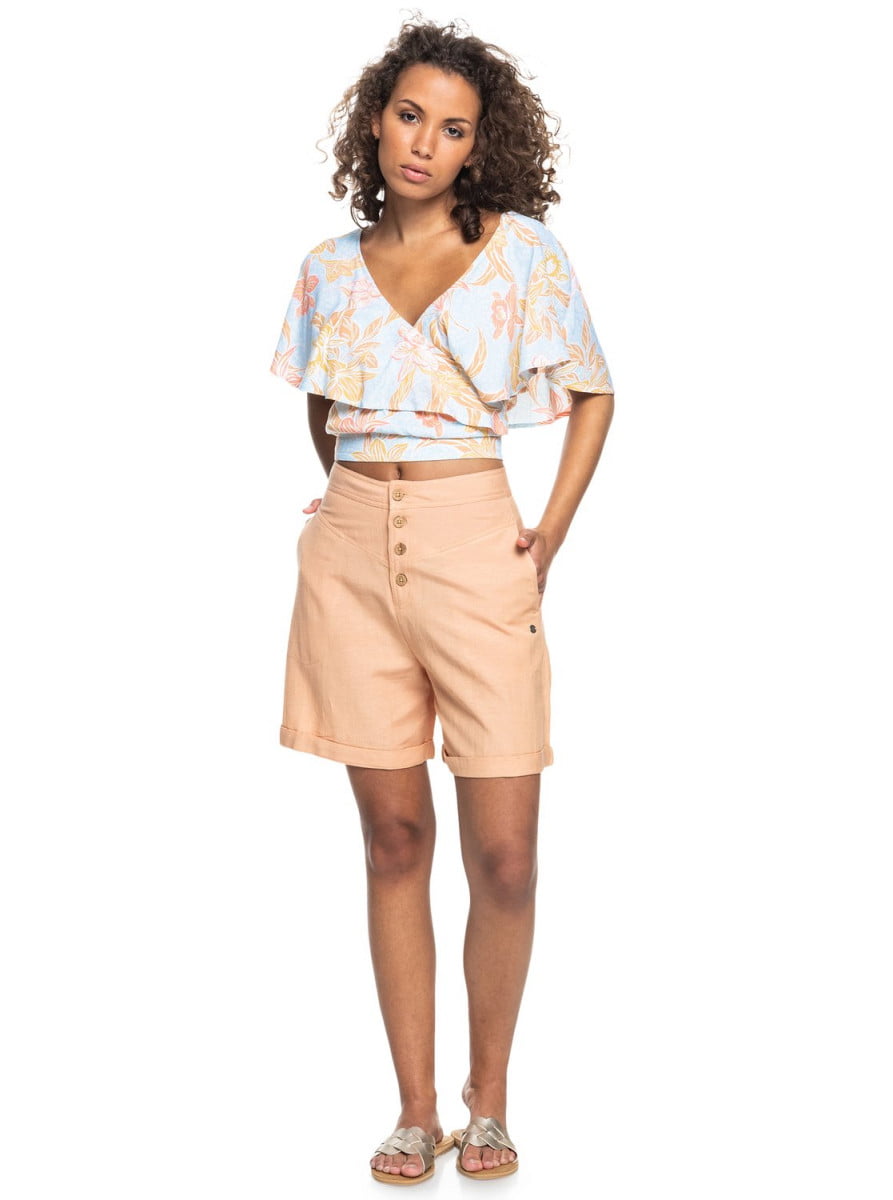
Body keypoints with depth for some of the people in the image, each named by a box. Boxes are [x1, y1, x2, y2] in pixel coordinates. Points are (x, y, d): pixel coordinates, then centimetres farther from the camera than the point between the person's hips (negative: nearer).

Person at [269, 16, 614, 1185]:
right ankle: (415, 1108, 14)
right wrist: (350, 489, 10)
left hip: (472, 542, -2)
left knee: (503, 854, -4)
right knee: (394, 837, 5)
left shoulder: (523, 247, 2)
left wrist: (552, 535, 0)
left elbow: (593, 393, 8)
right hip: (352, 549, 2)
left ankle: (488, 1100, 16)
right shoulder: (331, 265, 10)